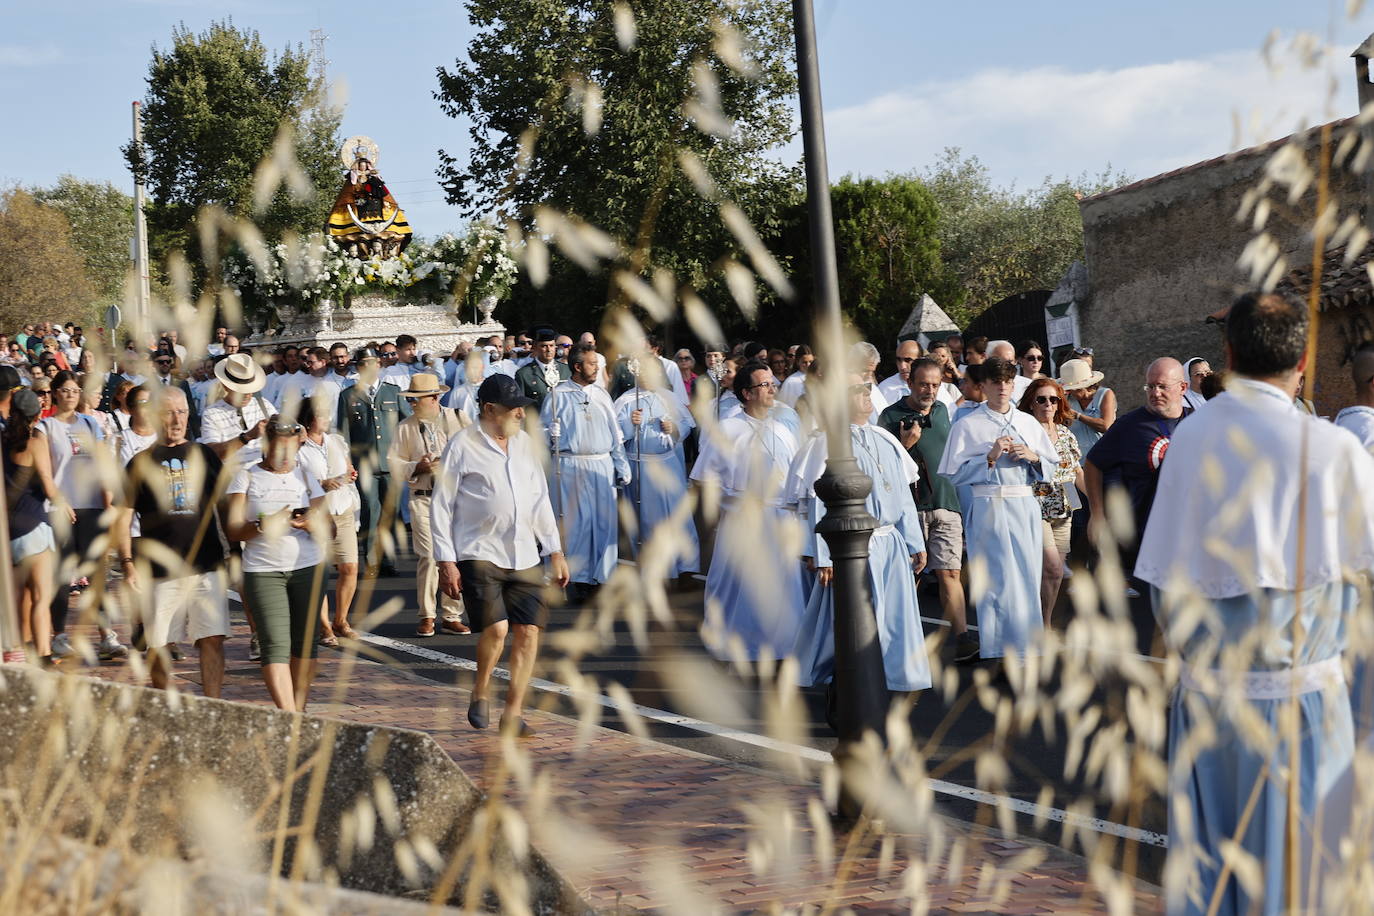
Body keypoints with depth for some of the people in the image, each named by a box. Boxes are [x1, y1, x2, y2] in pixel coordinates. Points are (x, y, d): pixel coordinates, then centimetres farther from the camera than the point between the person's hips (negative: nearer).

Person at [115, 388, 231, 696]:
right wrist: (127, 563, -7)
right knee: (159, 646, 5)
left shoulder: (203, 455, 10)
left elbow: (223, 505, 18)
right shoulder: (140, 463, 5)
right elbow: (123, 519, 4)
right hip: (159, 572, -1)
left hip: (207, 567, 1)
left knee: (212, 640, -7)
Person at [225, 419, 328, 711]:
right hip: (263, 571, -3)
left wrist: (308, 523, -14)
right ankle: (289, 717, -18)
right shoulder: (247, 477, 5)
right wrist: (264, 525, -20)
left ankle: (299, 708, 15)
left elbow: (325, 531, 9)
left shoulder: (306, 477, 12)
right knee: (275, 643, -12)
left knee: (304, 640, 4)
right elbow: (234, 530, -2)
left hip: (307, 569, 3)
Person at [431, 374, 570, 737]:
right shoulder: (462, 446, -3)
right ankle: (480, 694, 10)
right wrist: (446, 561, -7)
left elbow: (540, 500, 19)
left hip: (525, 555, 5)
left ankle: (513, 713, 7)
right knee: (496, 628, -17)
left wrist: (555, 551, 15)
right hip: (479, 554, -5)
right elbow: (441, 506, -2)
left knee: (528, 631, -3)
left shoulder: (526, 444, 14)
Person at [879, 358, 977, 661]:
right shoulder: (892, 416, -3)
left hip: (945, 503, 3)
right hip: (910, 507, -3)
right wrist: (905, 445, -18)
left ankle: (962, 638, -13)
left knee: (950, 572, -6)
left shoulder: (942, 410, 14)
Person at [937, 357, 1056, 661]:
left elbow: (1051, 467, 16)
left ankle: (1027, 645, 13)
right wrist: (991, 457, -14)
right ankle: (998, 651, -1)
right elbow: (956, 474, -6)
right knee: (996, 580, -7)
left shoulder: (1029, 423, 14)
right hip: (989, 508, -4)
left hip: (1026, 509, 4)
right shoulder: (967, 426, 0)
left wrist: (1033, 456, -4)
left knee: (1027, 578, 4)